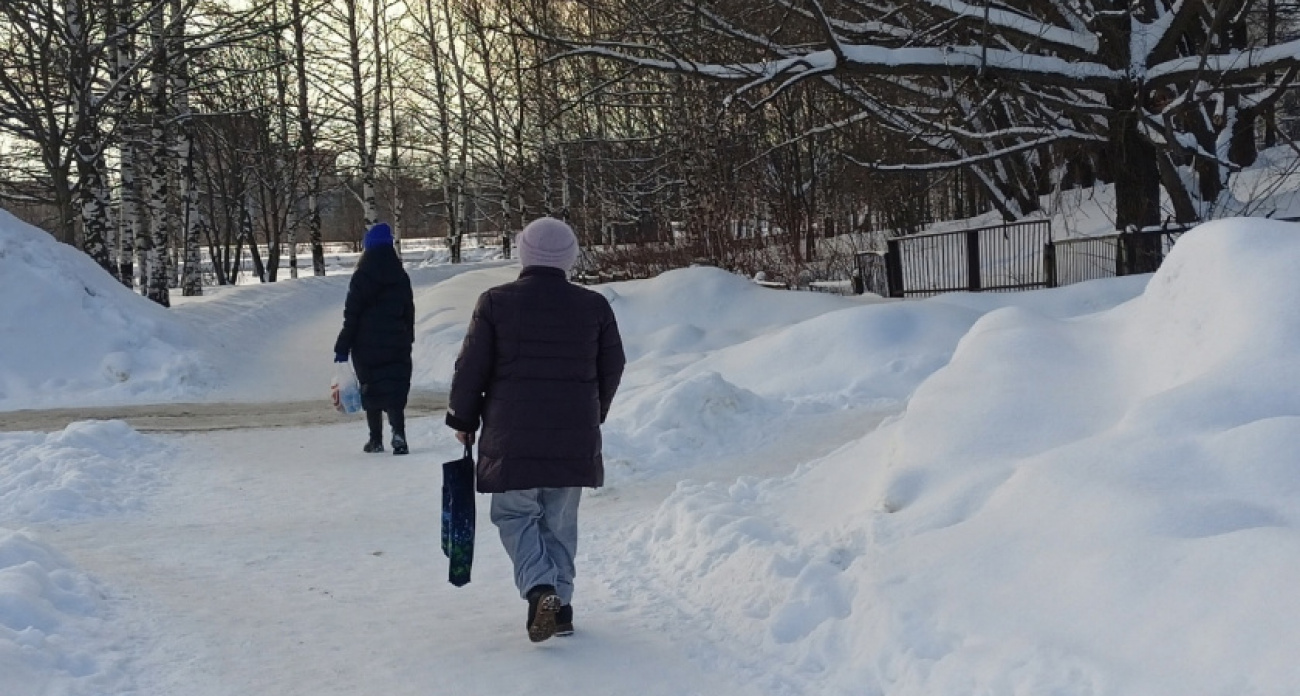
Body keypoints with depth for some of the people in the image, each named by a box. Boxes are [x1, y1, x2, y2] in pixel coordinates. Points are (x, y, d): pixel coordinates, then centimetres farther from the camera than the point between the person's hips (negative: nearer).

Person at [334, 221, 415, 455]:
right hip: (397, 345, 3)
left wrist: (343, 347, -5)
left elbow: (351, 315, -9)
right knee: (395, 389, 1)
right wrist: (407, 340, 23)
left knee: (372, 390, 8)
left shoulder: (362, 277, -9)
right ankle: (398, 434, -18)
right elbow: (409, 312, 12)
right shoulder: (401, 277, 6)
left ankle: (376, 439, 13)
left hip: (367, 346, -3)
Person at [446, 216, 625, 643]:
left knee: (515, 514, 8)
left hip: (513, 436, -2)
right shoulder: (594, 306, 2)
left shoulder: (495, 303, -5)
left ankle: (540, 588, -13)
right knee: (560, 520, 15)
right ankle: (561, 605, 17)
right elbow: (612, 369, 11)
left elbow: (470, 368, -2)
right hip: (575, 437, 3)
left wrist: (462, 420, 12)